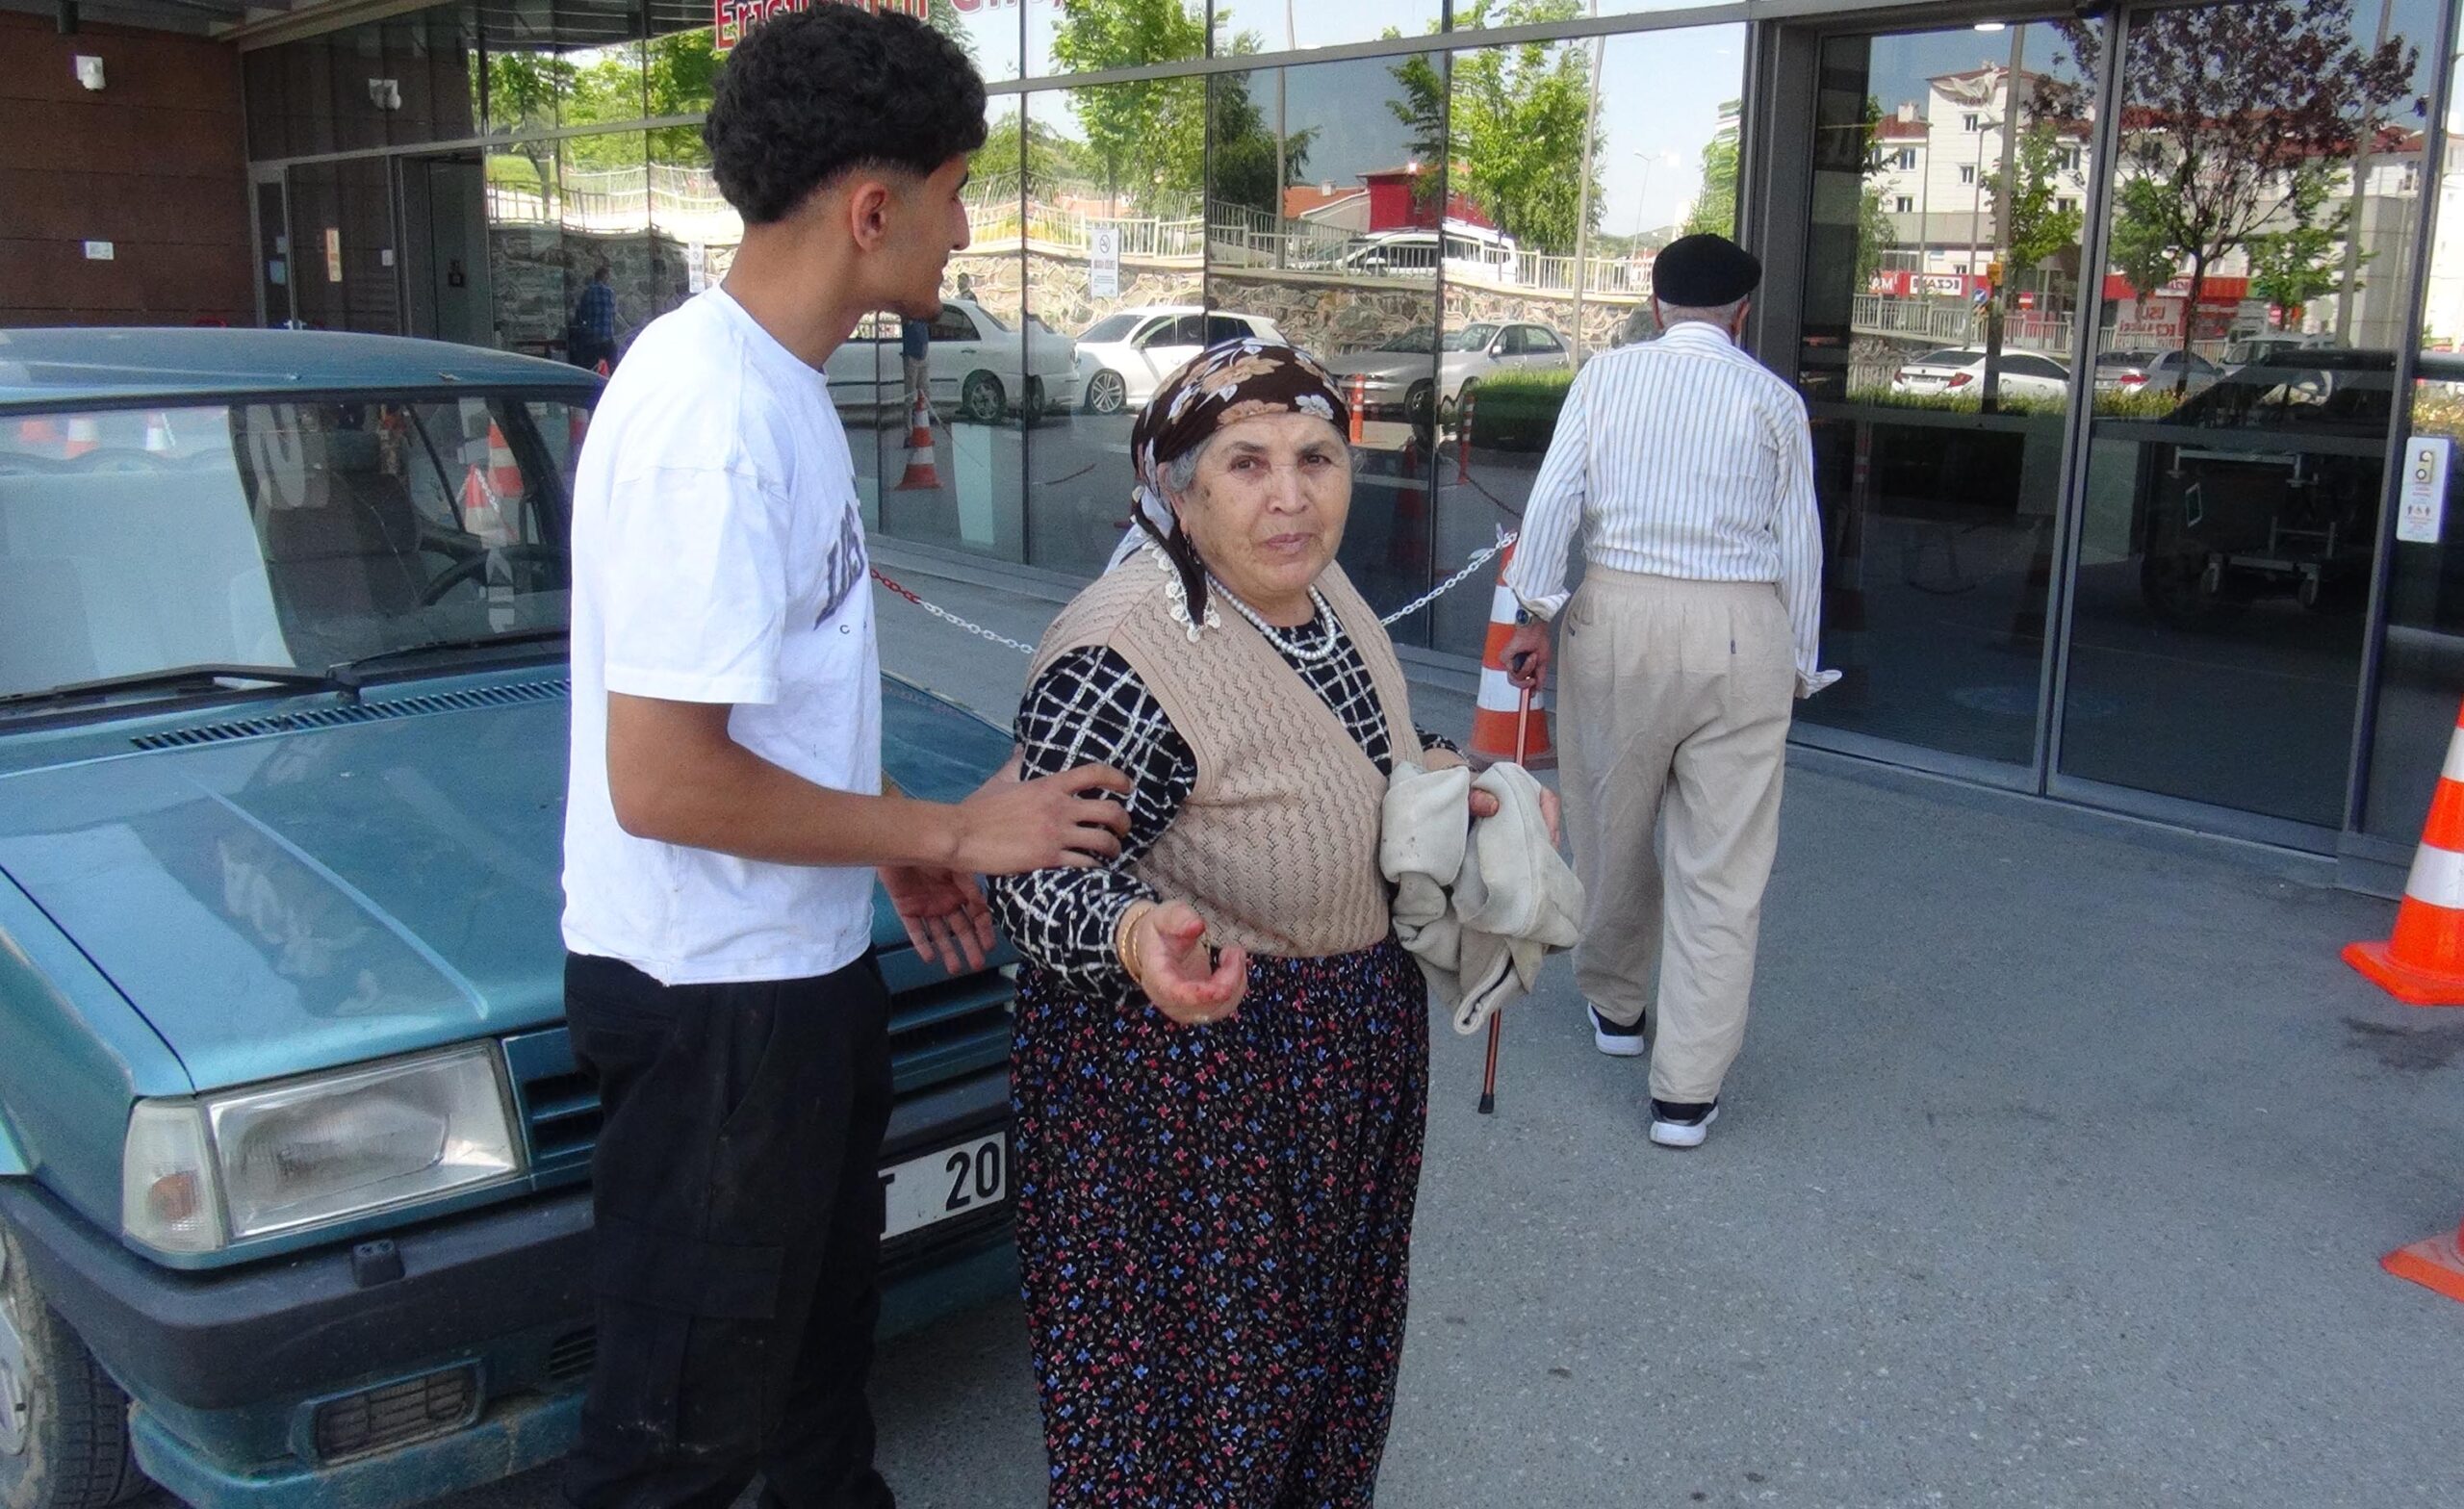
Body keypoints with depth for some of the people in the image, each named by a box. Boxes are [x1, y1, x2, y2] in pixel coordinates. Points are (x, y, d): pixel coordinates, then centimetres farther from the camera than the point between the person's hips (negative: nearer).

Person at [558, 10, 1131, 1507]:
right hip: (715, 992, -10)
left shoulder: (770, 377, 6)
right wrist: (946, 832, -19)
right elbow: (663, 782, -28)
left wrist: (895, 850, 10)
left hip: (803, 956, 10)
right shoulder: (716, 418, -26)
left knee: (820, 1318, 29)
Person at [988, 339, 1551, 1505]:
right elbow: (1036, 881, -25)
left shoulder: (1330, 599, 0)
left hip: (1352, 1070, 8)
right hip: (1183, 1084, -8)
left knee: (1328, 1363, 25)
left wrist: (1436, 775, -1)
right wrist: (1133, 936, -45)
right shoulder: (1124, 659, -27)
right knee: (1194, 1381, 8)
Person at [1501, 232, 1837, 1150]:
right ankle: (1686, 1091, 6)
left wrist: (1535, 612, -3)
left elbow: (1554, 495, -4)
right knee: (1722, 863, 3)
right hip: (1742, 627, -1)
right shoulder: (1774, 400, 4)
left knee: (1612, 827, 19)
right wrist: (1799, 664, 14)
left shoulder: (1607, 375, 6)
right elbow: (1798, 545, 5)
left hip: (1619, 613, 1)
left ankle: (1616, 1006, 40)